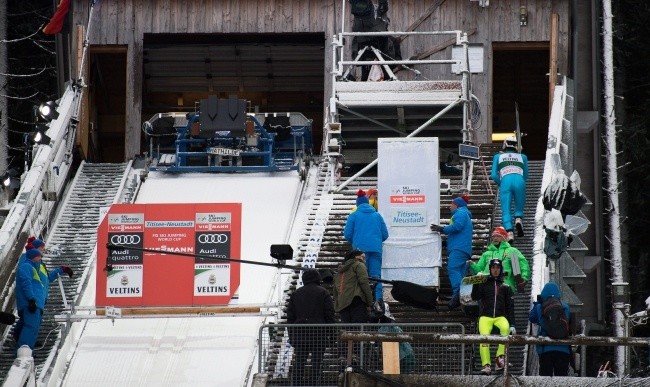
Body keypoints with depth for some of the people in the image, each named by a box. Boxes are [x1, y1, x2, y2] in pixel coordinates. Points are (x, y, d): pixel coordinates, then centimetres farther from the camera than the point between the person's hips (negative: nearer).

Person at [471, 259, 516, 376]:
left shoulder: (505, 287, 17)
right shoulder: (484, 284, 15)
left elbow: (510, 307, 13)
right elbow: (475, 297, 2)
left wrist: (512, 324, 3)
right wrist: (476, 283, -11)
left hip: (500, 317, 0)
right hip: (485, 316, 0)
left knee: (505, 328, -34)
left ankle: (500, 357, -33)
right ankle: (486, 365, -26)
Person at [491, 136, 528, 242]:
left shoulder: (498, 157, 24)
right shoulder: (522, 157, 26)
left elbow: (494, 175, 15)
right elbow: (526, 175, 27)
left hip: (505, 181, -1)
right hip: (519, 180, 1)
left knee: (506, 210, -1)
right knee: (519, 206, 15)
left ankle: (509, 232, -23)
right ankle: (518, 219, -18)